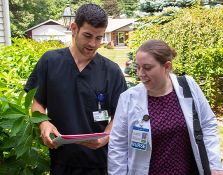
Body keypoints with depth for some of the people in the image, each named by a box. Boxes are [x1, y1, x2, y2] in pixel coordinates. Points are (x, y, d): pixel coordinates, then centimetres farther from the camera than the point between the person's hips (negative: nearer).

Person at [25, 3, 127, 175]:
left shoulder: (112, 71, -5)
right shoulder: (50, 61, -3)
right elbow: (36, 102, 3)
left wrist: (105, 138, -20)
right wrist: (43, 123, -15)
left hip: (97, 160, 0)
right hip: (59, 158, 1)